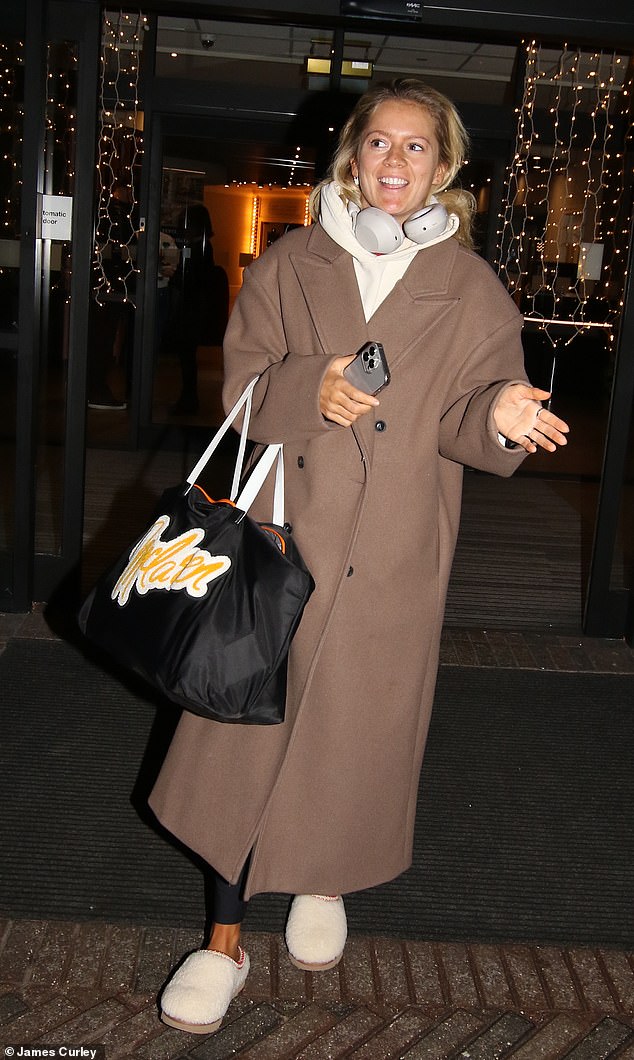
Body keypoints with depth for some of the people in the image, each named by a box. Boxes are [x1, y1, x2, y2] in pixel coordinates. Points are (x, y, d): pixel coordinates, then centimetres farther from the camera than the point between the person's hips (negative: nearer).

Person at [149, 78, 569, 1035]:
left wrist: (501, 416, -23)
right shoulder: (291, 264, 5)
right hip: (281, 532, 1)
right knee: (247, 728, 2)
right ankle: (227, 939, 18)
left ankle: (325, 883, 40)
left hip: (392, 558, 0)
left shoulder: (473, 291, 2)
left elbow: (462, 423, 0)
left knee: (355, 729, 10)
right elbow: (241, 385, 2)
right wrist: (309, 389, -18)